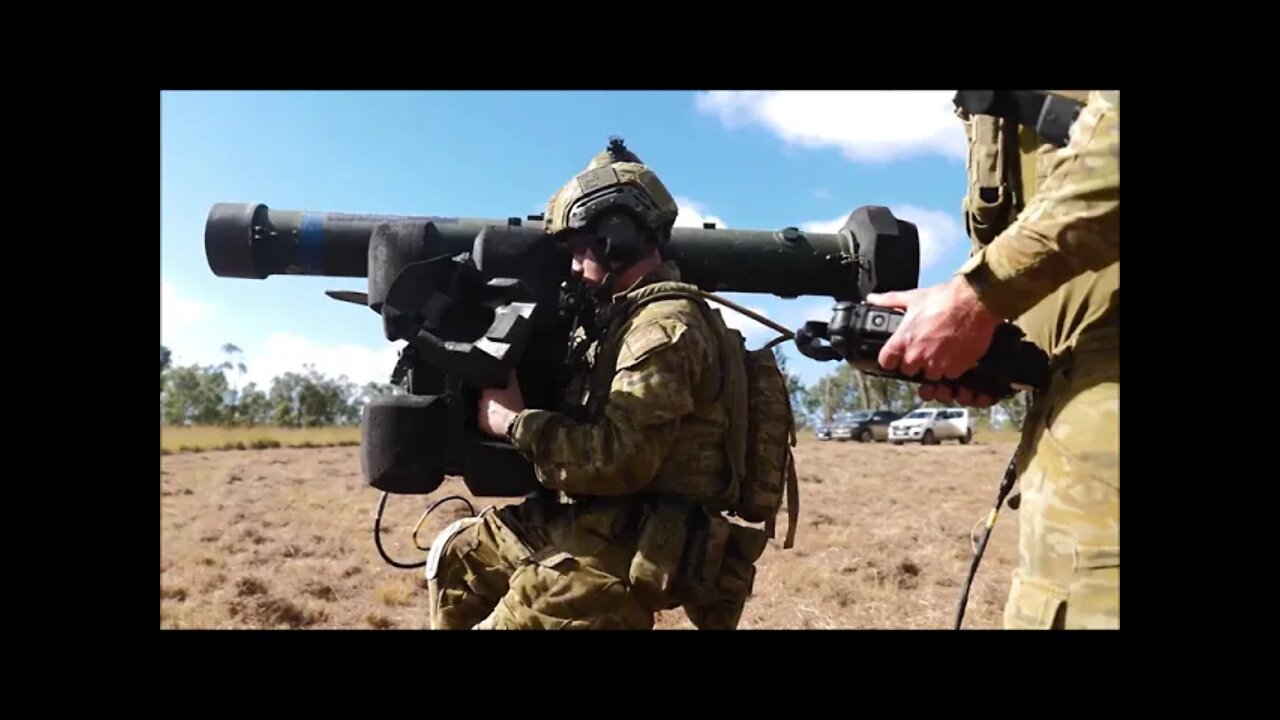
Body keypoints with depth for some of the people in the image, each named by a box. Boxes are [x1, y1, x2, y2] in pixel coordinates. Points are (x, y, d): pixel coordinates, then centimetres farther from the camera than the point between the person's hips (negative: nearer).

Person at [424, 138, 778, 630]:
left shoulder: (666, 325, -19)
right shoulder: (625, 315, 14)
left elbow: (616, 458, -28)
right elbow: (584, 418, 16)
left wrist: (514, 421, -17)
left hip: (623, 557, -10)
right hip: (584, 526, 10)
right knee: (456, 553, 21)